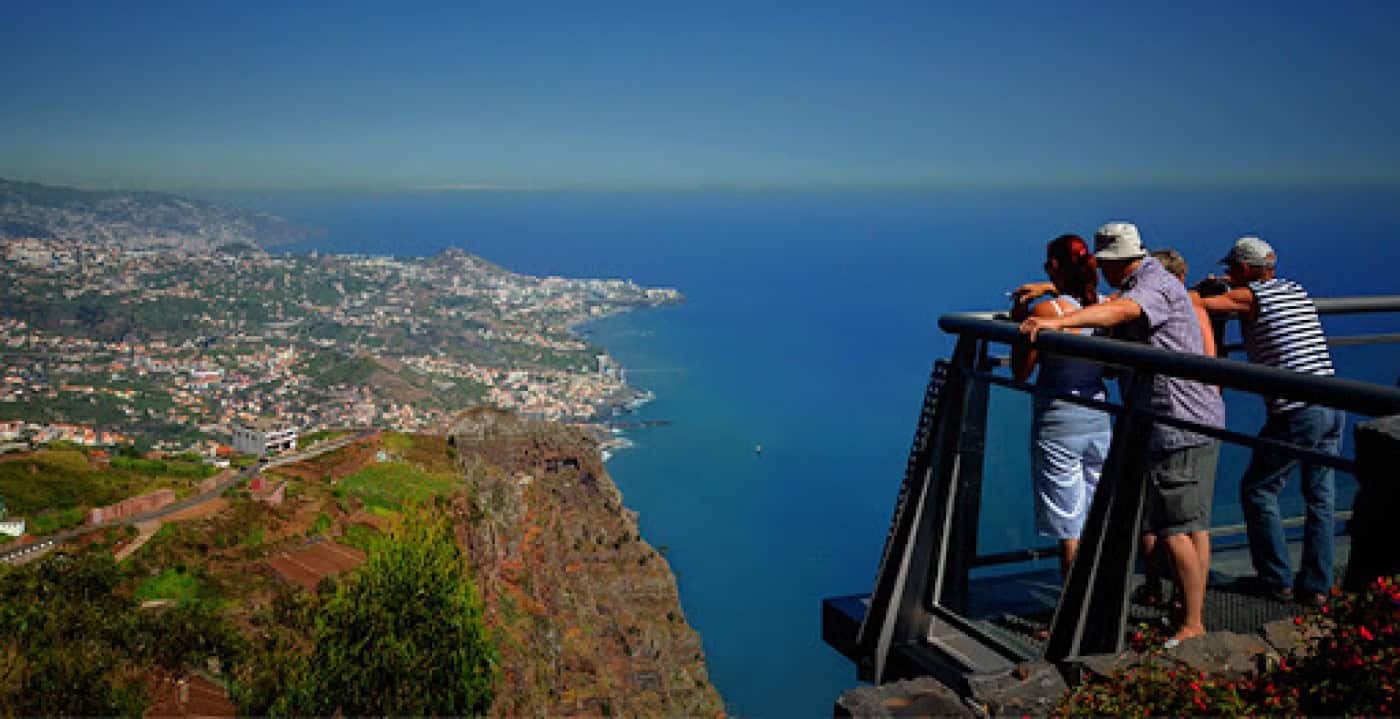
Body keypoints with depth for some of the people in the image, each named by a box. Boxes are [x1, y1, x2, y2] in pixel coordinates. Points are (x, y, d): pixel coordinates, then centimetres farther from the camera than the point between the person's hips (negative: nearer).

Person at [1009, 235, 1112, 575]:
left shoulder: (1046, 310, -16)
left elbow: (1021, 372, -10)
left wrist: (1018, 323, 2)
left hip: (1058, 422, -6)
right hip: (1098, 419, 6)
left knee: (1069, 528, 3)